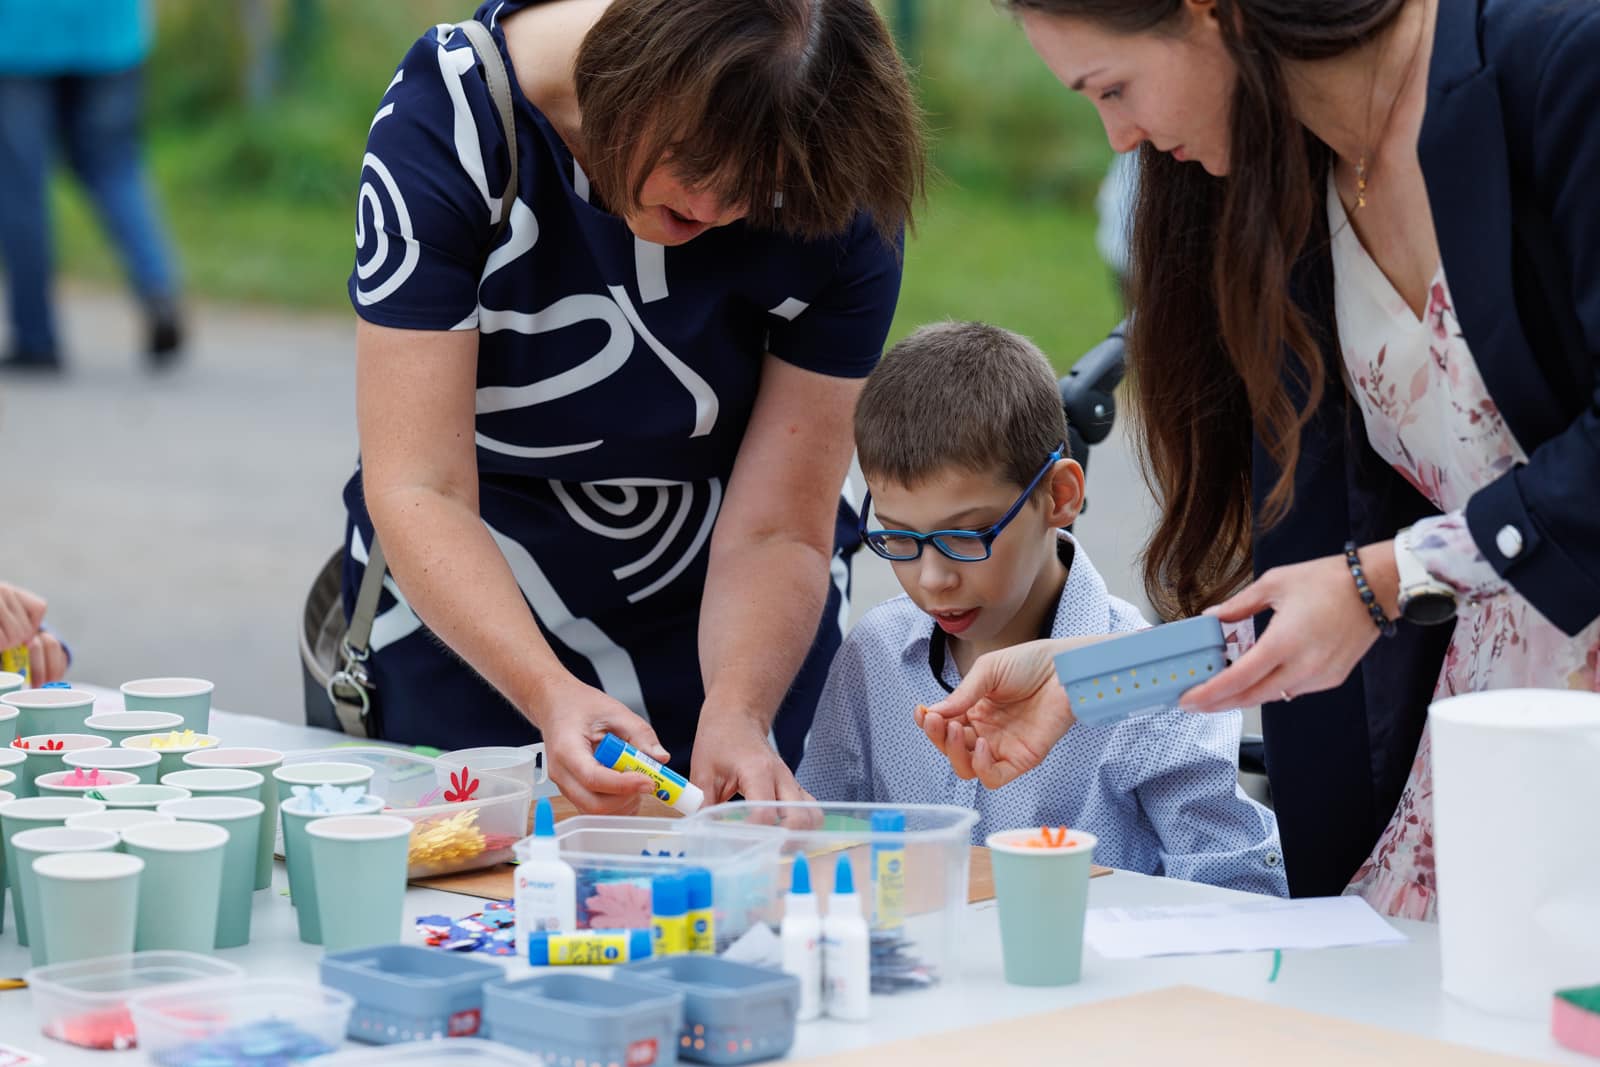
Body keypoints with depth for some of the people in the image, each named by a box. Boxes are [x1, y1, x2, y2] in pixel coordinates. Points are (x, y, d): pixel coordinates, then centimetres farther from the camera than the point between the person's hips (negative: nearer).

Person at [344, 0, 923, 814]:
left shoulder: (838, 202, -24)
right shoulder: (448, 115, -28)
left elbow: (775, 532, -21)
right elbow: (419, 492, -32)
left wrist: (737, 715, -41)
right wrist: (549, 694, -47)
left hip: (728, 632, 1)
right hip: (465, 609, -1)